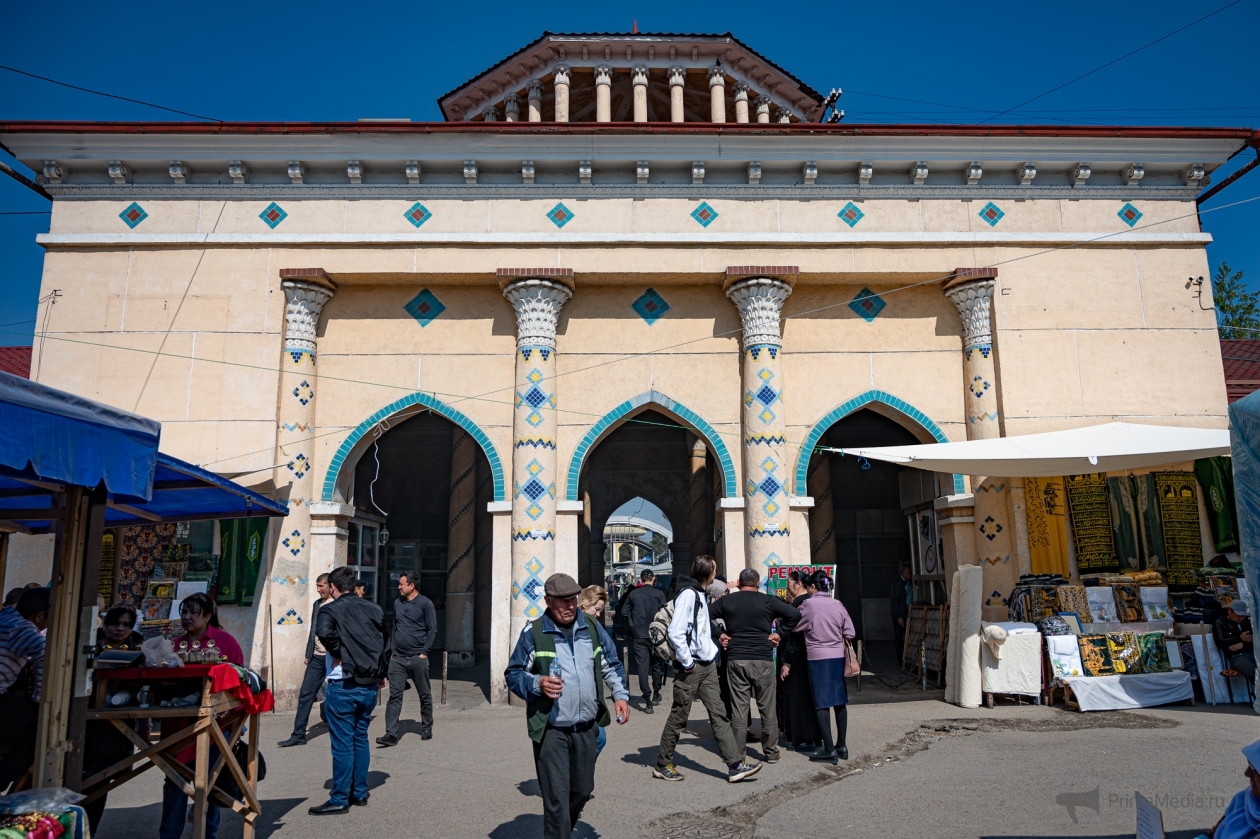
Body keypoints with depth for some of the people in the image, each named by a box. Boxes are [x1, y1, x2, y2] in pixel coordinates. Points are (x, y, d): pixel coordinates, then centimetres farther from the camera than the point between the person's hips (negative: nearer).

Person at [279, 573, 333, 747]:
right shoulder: (317, 604, 12)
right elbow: (312, 630, 17)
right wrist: (308, 654, 15)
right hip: (316, 657, 7)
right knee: (305, 694, 3)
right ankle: (298, 735, 8)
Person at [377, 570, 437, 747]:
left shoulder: (425, 604, -5)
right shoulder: (397, 603, 11)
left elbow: (432, 630, -6)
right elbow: (394, 628, 18)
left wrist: (424, 652, -11)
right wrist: (392, 650, 10)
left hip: (418, 658, -4)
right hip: (398, 658, 4)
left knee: (425, 696, 8)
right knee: (394, 696, -3)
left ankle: (427, 729, 22)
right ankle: (391, 734, -5)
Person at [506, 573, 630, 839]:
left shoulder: (591, 627, 5)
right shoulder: (533, 632, -8)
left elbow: (610, 665, 17)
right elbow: (513, 674, -3)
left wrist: (620, 695, 5)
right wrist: (537, 684, -20)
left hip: (586, 729, 5)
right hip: (551, 730, -5)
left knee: (582, 791, 18)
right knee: (556, 801, -5)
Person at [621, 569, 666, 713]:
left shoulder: (633, 594, 0)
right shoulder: (659, 594, -5)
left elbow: (625, 612, 2)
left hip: (639, 635, 0)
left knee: (642, 666, 1)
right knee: (657, 664, 17)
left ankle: (648, 701, -5)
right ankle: (655, 694, 29)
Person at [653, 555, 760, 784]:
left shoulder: (700, 594, 12)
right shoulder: (688, 594, -18)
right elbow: (676, 633, -25)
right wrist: (687, 662, -19)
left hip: (707, 665, 9)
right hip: (691, 668, -9)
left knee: (719, 714, 6)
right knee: (679, 717, 3)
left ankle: (735, 765, 8)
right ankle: (663, 765, 17)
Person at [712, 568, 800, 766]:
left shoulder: (727, 601, 4)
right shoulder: (768, 601, 0)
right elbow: (795, 615, -4)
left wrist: (720, 634, 6)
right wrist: (778, 634, 2)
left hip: (736, 660, 1)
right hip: (763, 660, -1)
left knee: (739, 709, 5)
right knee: (768, 709, 10)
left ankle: (737, 755, 8)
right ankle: (771, 752, 17)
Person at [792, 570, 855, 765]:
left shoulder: (809, 604, -10)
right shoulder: (838, 604, 3)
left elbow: (794, 626, -3)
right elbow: (850, 633, 4)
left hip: (818, 657, -5)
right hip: (838, 656, 5)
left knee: (822, 703, -1)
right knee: (840, 701, 13)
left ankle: (829, 751, -2)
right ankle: (841, 746, 19)